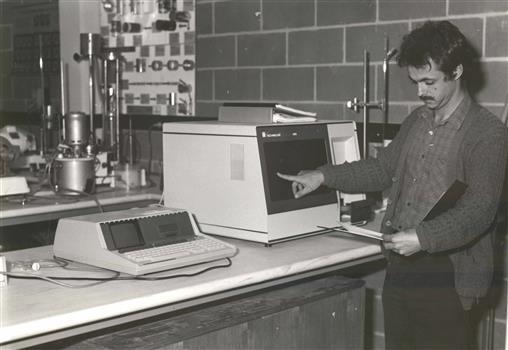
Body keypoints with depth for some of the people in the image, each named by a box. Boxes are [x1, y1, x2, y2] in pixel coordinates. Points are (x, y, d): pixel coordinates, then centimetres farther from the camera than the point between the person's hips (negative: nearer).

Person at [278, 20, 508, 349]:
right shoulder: (417, 121, 12)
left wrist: (423, 238, -29)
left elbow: (480, 208, -18)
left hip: (445, 275, -6)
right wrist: (324, 176, 13)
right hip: (400, 265, 7)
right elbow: (384, 168, 22)